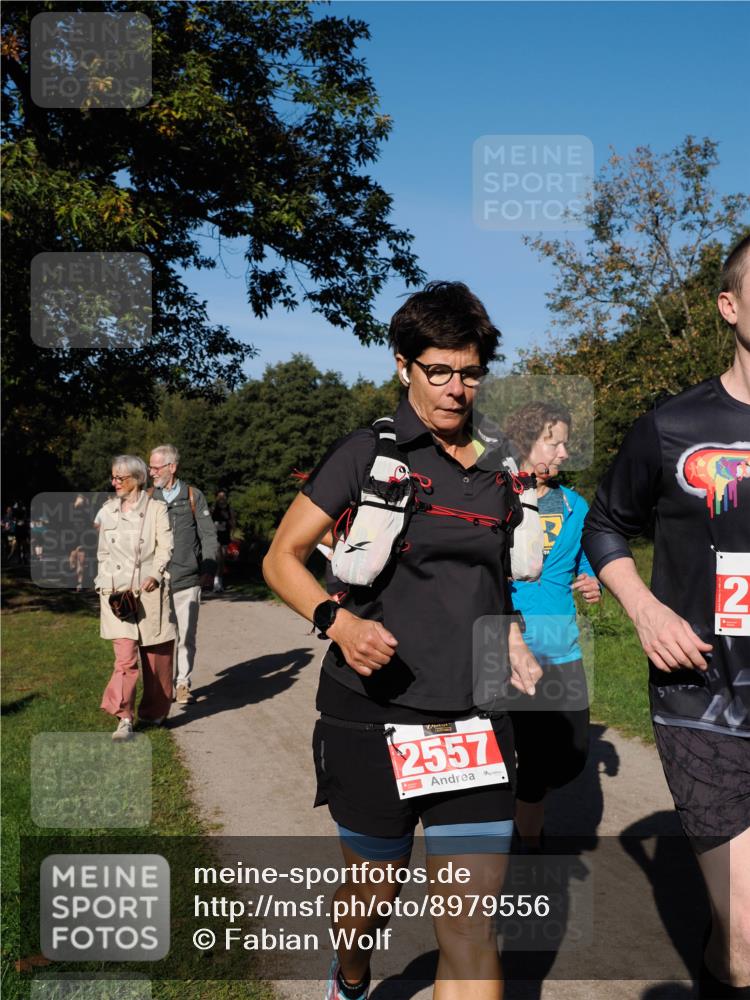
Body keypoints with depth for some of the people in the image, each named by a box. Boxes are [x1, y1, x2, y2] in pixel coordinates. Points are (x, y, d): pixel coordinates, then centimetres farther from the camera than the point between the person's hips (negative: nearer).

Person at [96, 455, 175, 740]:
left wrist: (156, 575, -20)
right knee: (125, 656, -9)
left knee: (156, 657, 7)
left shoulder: (156, 508, 1)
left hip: (149, 591, -2)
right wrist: (104, 583, 10)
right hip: (117, 592, 2)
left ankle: (154, 711, 26)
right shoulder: (107, 512, 13)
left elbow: (165, 547, -5)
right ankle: (124, 719, -7)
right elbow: (103, 553, 19)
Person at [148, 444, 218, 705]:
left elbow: (208, 535, 5)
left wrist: (208, 570, -1)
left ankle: (183, 683, 16)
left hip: (187, 581, -1)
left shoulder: (193, 496, 5)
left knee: (186, 636, 4)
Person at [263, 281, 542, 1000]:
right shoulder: (368, 453, -5)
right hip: (374, 716, -2)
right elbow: (281, 558, -3)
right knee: (376, 889, 17)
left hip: (475, 720, 3)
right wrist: (338, 621, -21)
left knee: (472, 922, -2)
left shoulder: (496, 468, 9)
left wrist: (513, 644, 6)